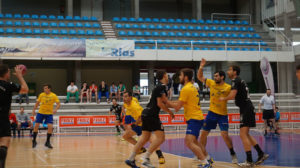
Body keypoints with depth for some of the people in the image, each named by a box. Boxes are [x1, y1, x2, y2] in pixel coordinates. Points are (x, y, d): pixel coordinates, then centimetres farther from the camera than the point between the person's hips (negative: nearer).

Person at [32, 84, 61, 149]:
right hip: (40, 112, 2)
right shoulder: (41, 95, -1)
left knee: (50, 127, -14)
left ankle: (47, 142, 2)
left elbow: (58, 104, -11)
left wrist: (56, 109, -30)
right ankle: (34, 141, 13)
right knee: (36, 126, -5)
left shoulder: (53, 96, -9)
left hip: (49, 114, -2)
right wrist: (34, 110, 3)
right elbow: (37, 103, 11)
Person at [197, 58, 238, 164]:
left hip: (222, 115, -5)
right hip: (212, 113, 5)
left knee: (224, 135, -15)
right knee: (203, 133, 7)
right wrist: (201, 67, -6)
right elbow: (200, 77, 7)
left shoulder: (228, 87, -11)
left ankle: (233, 155, 3)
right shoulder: (211, 83, 2)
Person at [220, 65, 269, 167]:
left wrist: (223, 99, -4)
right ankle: (261, 154, 17)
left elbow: (232, 95, -21)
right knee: (246, 134, 16)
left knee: (243, 134, -9)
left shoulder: (235, 81, -10)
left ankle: (249, 161, -9)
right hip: (247, 108, 10)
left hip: (246, 109, -10)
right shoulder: (240, 80, 20)